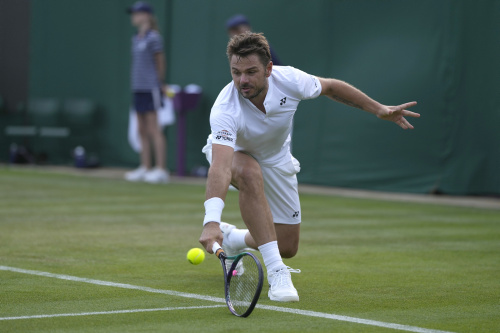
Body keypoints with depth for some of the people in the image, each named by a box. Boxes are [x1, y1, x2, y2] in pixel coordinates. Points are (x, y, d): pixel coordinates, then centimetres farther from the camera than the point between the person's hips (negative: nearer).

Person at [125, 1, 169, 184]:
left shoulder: (153, 38, -8)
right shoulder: (136, 39, 16)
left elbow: (160, 63, -4)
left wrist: (158, 82, 4)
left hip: (151, 88, -8)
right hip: (138, 87, 8)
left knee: (153, 129, -9)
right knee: (142, 130, 9)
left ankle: (161, 170, -8)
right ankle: (145, 168, 13)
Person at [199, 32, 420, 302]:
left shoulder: (289, 80, -30)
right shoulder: (225, 108, -41)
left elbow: (331, 87, -6)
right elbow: (220, 167, -54)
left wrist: (379, 109, -6)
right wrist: (211, 221, -68)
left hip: (275, 159, 4)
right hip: (233, 152, -4)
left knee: (287, 247, 2)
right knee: (250, 173, -42)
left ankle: (232, 239, 33)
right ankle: (276, 271, -37)